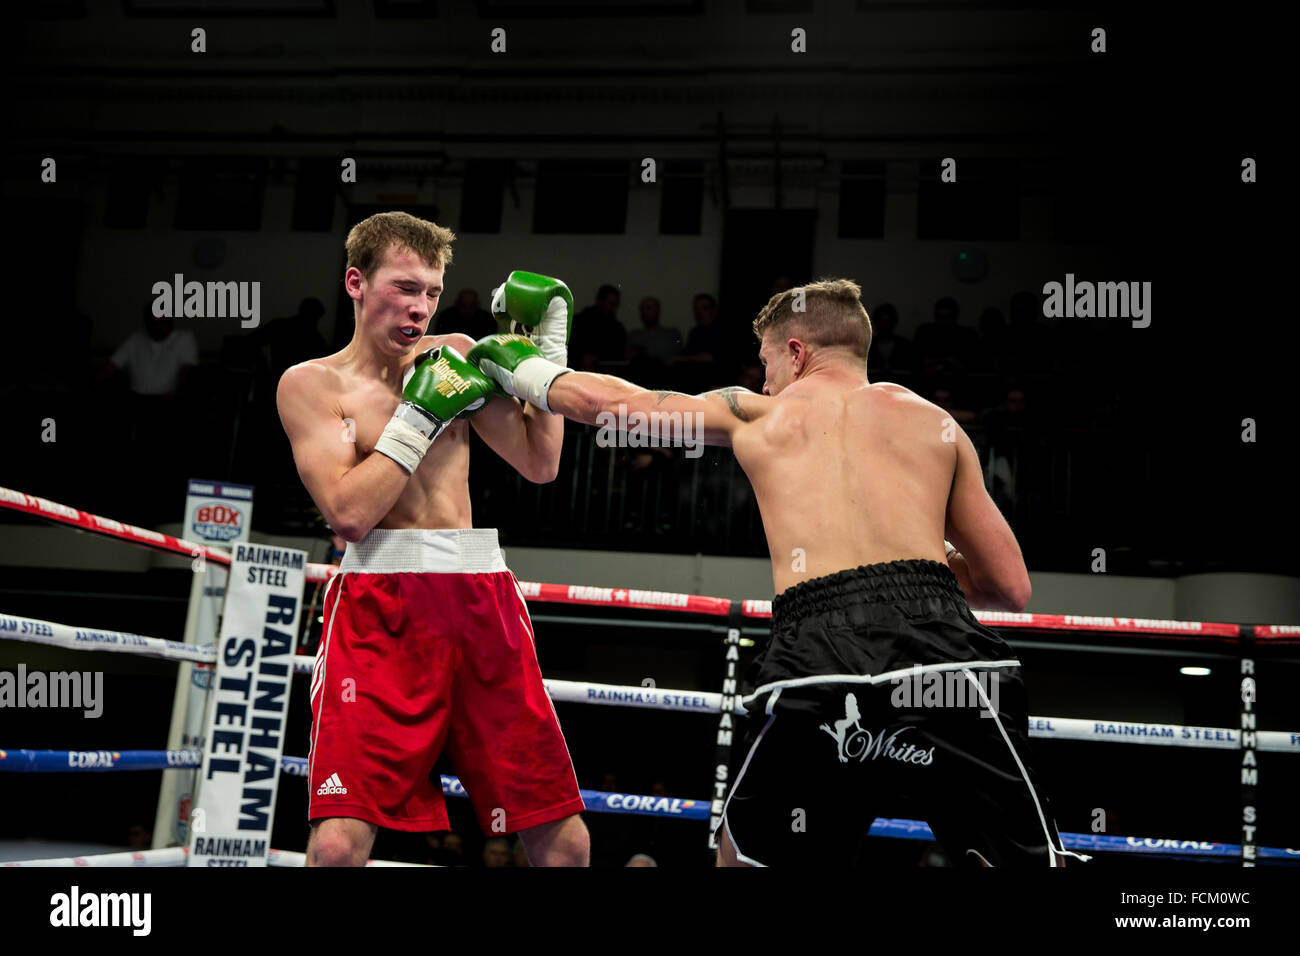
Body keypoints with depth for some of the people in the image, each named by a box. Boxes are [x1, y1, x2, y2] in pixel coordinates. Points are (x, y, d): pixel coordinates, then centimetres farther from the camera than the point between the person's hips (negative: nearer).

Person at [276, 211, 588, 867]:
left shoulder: (454, 354, 16)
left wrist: (549, 339, 9)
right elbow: (349, 512, -10)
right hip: (380, 601, -4)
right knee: (338, 844, -17)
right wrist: (421, 411, -7)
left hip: (479, 595, 4)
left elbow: (540, 463, 11)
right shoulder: (311, 382, 4)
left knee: (563, 840, 5)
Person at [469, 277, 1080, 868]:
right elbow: (1011, 588, 23)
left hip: (816, 656, 0)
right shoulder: (937, 422, 22)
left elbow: (603, 399, 34)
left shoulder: (754, 413, 22)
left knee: (745, 854, 23)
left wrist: (524, 372, 52)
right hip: (944, 644, 0)